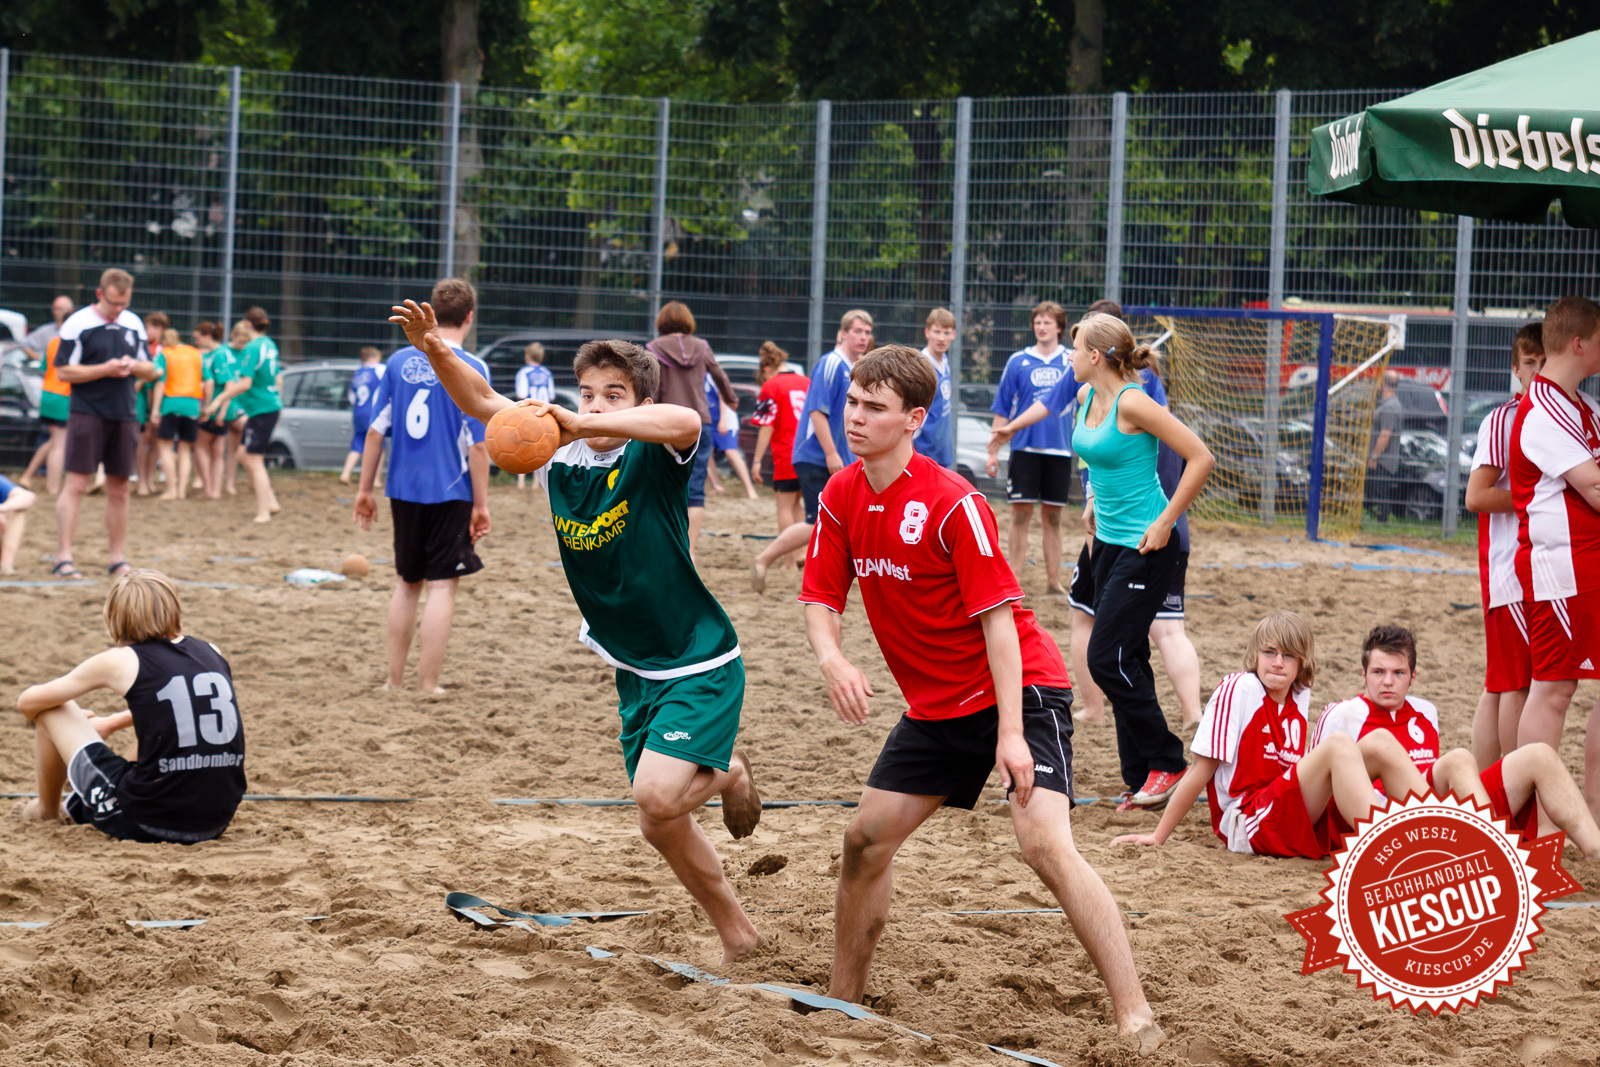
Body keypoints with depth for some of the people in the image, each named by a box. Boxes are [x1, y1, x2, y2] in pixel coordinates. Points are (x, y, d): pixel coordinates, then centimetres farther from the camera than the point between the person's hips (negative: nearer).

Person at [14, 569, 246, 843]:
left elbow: (28, 702, 10)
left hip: (144, 822, -5)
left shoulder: (119, 662, -3)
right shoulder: (212, 653, 9)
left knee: (52, 709, 12)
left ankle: (46, 808, 37)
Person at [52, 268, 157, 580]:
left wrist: (135, 366, -6)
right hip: (87, 412, -5)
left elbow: (151, 370, 17)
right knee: (76, 484, -10)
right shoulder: (78, 323, -6)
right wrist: (105, 369, -17)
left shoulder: (134, 324, 11)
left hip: (124, 416, 5)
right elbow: (63, 371, -9)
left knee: (119, 489, 9)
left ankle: (117, 559, 17)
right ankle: (63, 558, -9)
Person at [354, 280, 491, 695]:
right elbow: (477, 445, -11)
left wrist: (365, 489, 14)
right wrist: (481, 505, -5)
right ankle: (427, 685, 0)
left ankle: (394, 679, 21)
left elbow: (376, 430, 6)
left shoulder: (400, 361, 3)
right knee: (442, 586, 2)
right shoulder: (471, 368, -9)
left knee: (408, 583, 17)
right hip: (450, 491, -5)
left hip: (404, 490, 5)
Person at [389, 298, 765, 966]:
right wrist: (436, 351, -19)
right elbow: (483, 402, -1)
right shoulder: (560, 458, -1)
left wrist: (581, 425, -49)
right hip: (635, 672, 7)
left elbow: (686, 423, -41)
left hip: (701, 665, -7)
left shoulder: (654, 458, -17)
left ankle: (729, 775, 10)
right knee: (662, 827, 9)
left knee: (656, 795, -23)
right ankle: (738, 937, 28)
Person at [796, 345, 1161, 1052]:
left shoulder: (953, 504, -21)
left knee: (1045, 842, -24)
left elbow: (998, 618, -22)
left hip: (1020, 689, -8)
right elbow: (822, 600, 5)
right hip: (936, 705, 8)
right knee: (866, 840, 8)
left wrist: (1011, 735, -27)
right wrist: (831, 657, -19)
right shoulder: (841, 498, 0)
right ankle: (842, 1002, 26)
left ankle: (1136, 1021, -27)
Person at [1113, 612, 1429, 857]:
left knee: (1380, 742, -6)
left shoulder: (1300, 697, 13)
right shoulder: (1238, 688, -6)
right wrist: (1158, 837, -3)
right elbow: (1202, 770, -4)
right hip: (1248, 827, -7)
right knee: (1338, 746, -27)